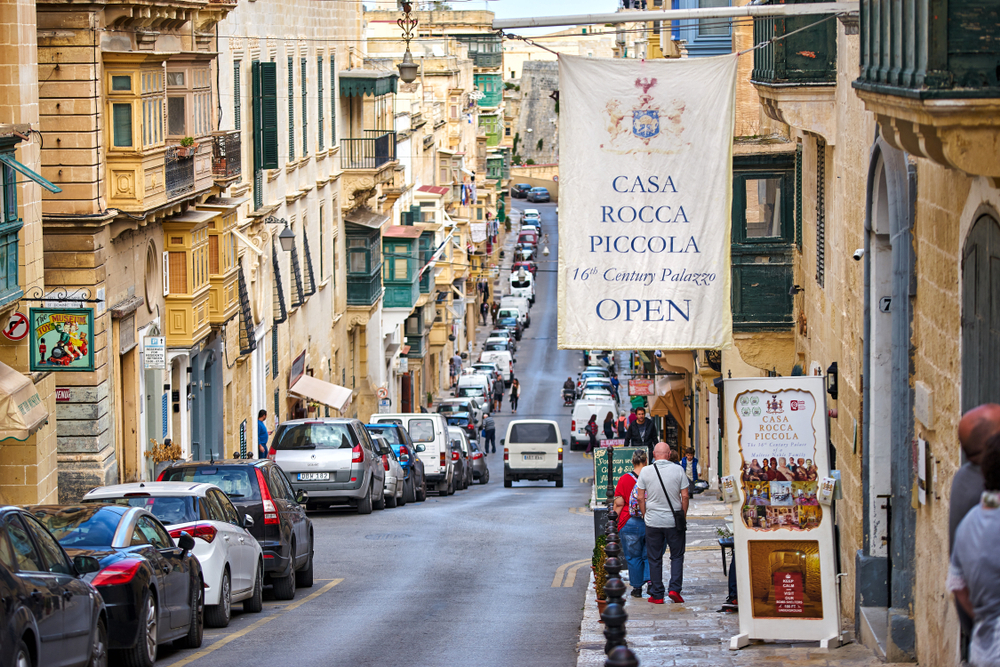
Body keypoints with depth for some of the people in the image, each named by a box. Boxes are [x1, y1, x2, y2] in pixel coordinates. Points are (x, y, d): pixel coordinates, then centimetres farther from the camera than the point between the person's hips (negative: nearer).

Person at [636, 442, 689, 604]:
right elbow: (685, 496, -3)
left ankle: (657, 595, 8)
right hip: (674, 521, 0)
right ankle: (674, 588, -2)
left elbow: (640, 498, 0)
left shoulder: (645, 472, -4)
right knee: (677, 556, 11)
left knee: (654, 559, 8)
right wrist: (683, 516, 9)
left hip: (653, 521, 0)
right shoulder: (678, 470, -4)